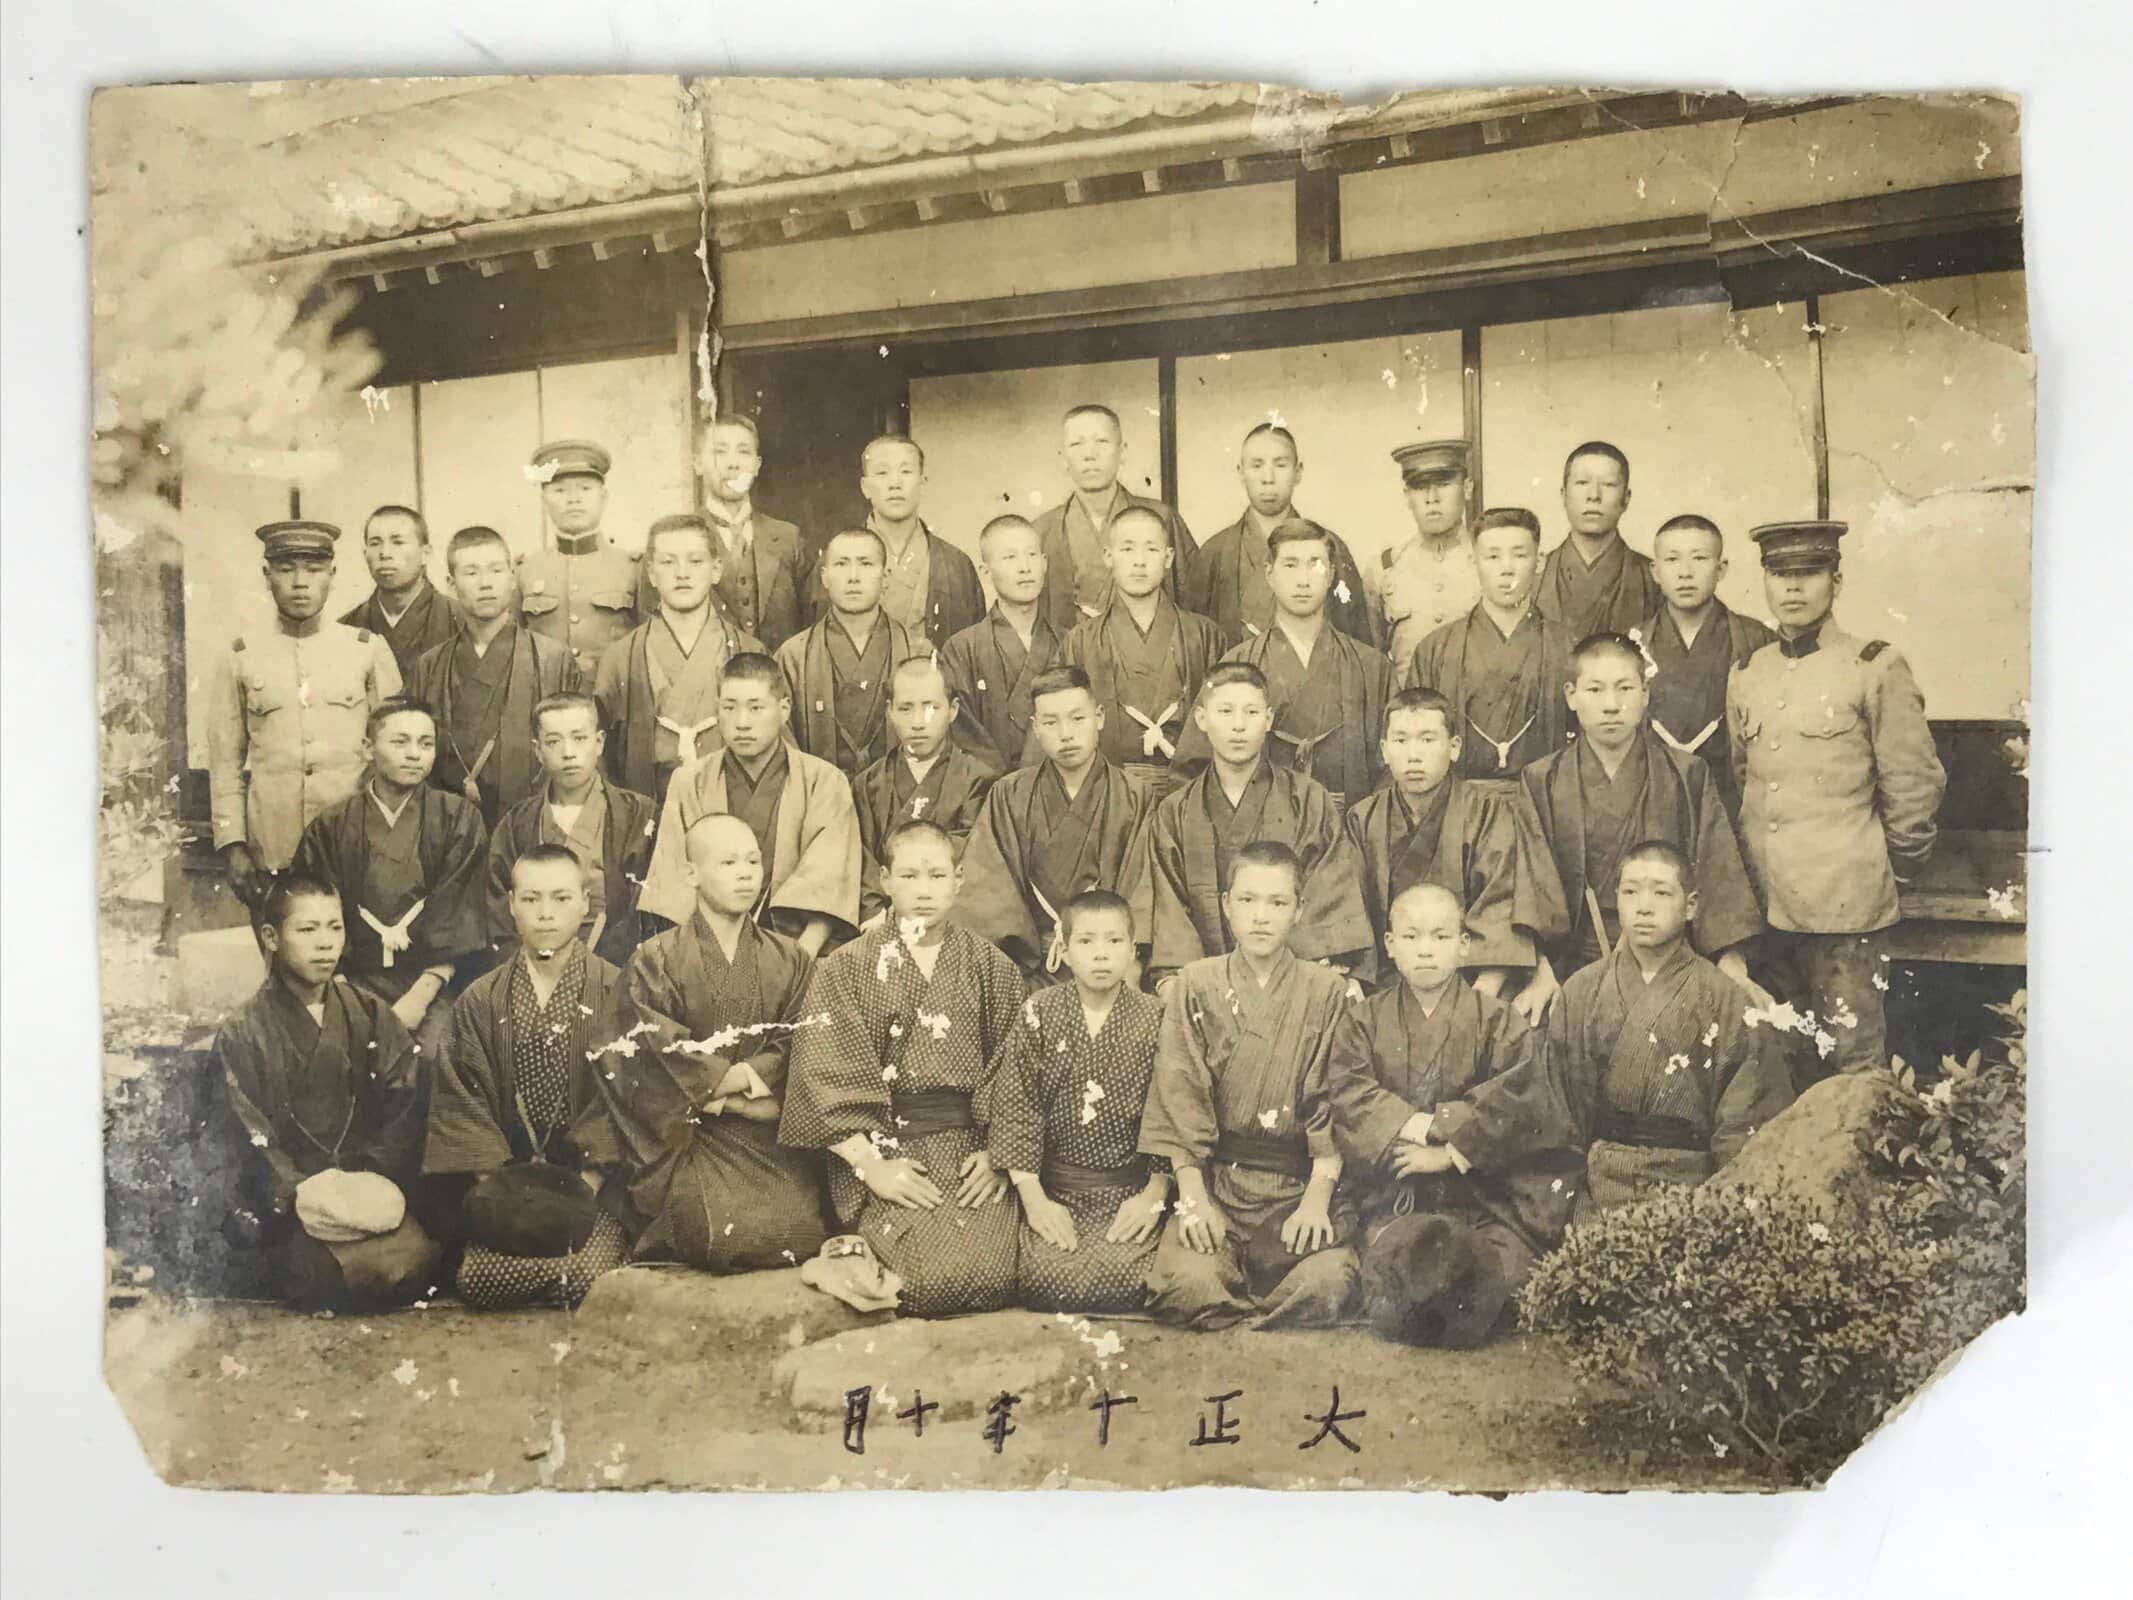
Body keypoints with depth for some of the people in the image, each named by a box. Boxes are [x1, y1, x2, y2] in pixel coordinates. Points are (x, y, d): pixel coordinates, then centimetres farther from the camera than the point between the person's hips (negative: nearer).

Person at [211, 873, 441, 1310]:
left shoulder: (370, 1014, 11)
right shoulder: (242, 1033, 2)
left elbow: (405, 1109, 4)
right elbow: (252, 1138, -4)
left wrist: (374, 1182, -10)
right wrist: (300, 1194, -17)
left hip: (368, 1187, 3)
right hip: (290, 1194, -3)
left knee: (412, 1259, -25)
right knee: (328, 1276, -30)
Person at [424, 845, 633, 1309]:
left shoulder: (616, 992, 1)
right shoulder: (479, 1001, 8)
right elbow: (464, 1101, 2)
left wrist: (585, 1186, -15)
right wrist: (496, 1186, -11)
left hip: (591, 1178, -1)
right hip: (507, 1178, 2)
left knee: (587, 1275, -25)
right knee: (483, 1279, -21)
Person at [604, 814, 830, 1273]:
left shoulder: (790, 961, 9)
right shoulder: (655, 960, 0)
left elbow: (797, 1048, -1)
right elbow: (666, 1058, -8)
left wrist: (723, 1093, -13)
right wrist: (742, 1077, -10)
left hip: (771, 1133, 2)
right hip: (686, 1135, -2)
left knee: (799, 1226, -21)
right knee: (719, 1229, -24)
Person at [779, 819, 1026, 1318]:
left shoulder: (993, 969, 10)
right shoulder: (845, 969, 3)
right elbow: (825, 1076, -4)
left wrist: (997, 1154, -6)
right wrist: (871, 1163, -12)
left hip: (971, 1146, 3)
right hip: (882, 1146, -3)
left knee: (989, 1272, -20)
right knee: (933, 1273, -24)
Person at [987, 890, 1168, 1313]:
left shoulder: (1155, 1019, -2)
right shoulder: (1040, 1015, -1)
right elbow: (1015, 1106, -3)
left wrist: (1154, 1196, -7)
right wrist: (1033, 1198, -9)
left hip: (1131, 1189, 0)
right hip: (1053, 1187, 0)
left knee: (1122, 1277, -24)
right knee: (1046, 1275, -22)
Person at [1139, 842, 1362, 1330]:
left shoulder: (1328, 991, 4)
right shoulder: (1196, 986, 5)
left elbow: (1336, 1102, -1)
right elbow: (1180, 1101, 1)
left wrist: (1317, 1198, -11)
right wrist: (1193, 1197, -8)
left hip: (1301, 1182, 0)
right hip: (1214, 1175, 0)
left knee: (1326, 1284, -26)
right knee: (1188, 1285, -27)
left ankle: (1233, 1320, 4)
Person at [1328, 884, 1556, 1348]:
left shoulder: (1498, 1022, 6)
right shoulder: (1369, 1019, 10)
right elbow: (1350, 1094, -4)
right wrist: (1410, 1124, -19)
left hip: (1478, 1184, 0)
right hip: (1392, 1193, 0)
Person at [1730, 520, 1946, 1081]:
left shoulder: (1875, 668, -5)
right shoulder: (1747, 677, 11)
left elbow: (1915, 783, -3)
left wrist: (1889, 868, 3)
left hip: (1845, 902, -5)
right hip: (1763, 903, 5)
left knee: (1854, 1057, 1)